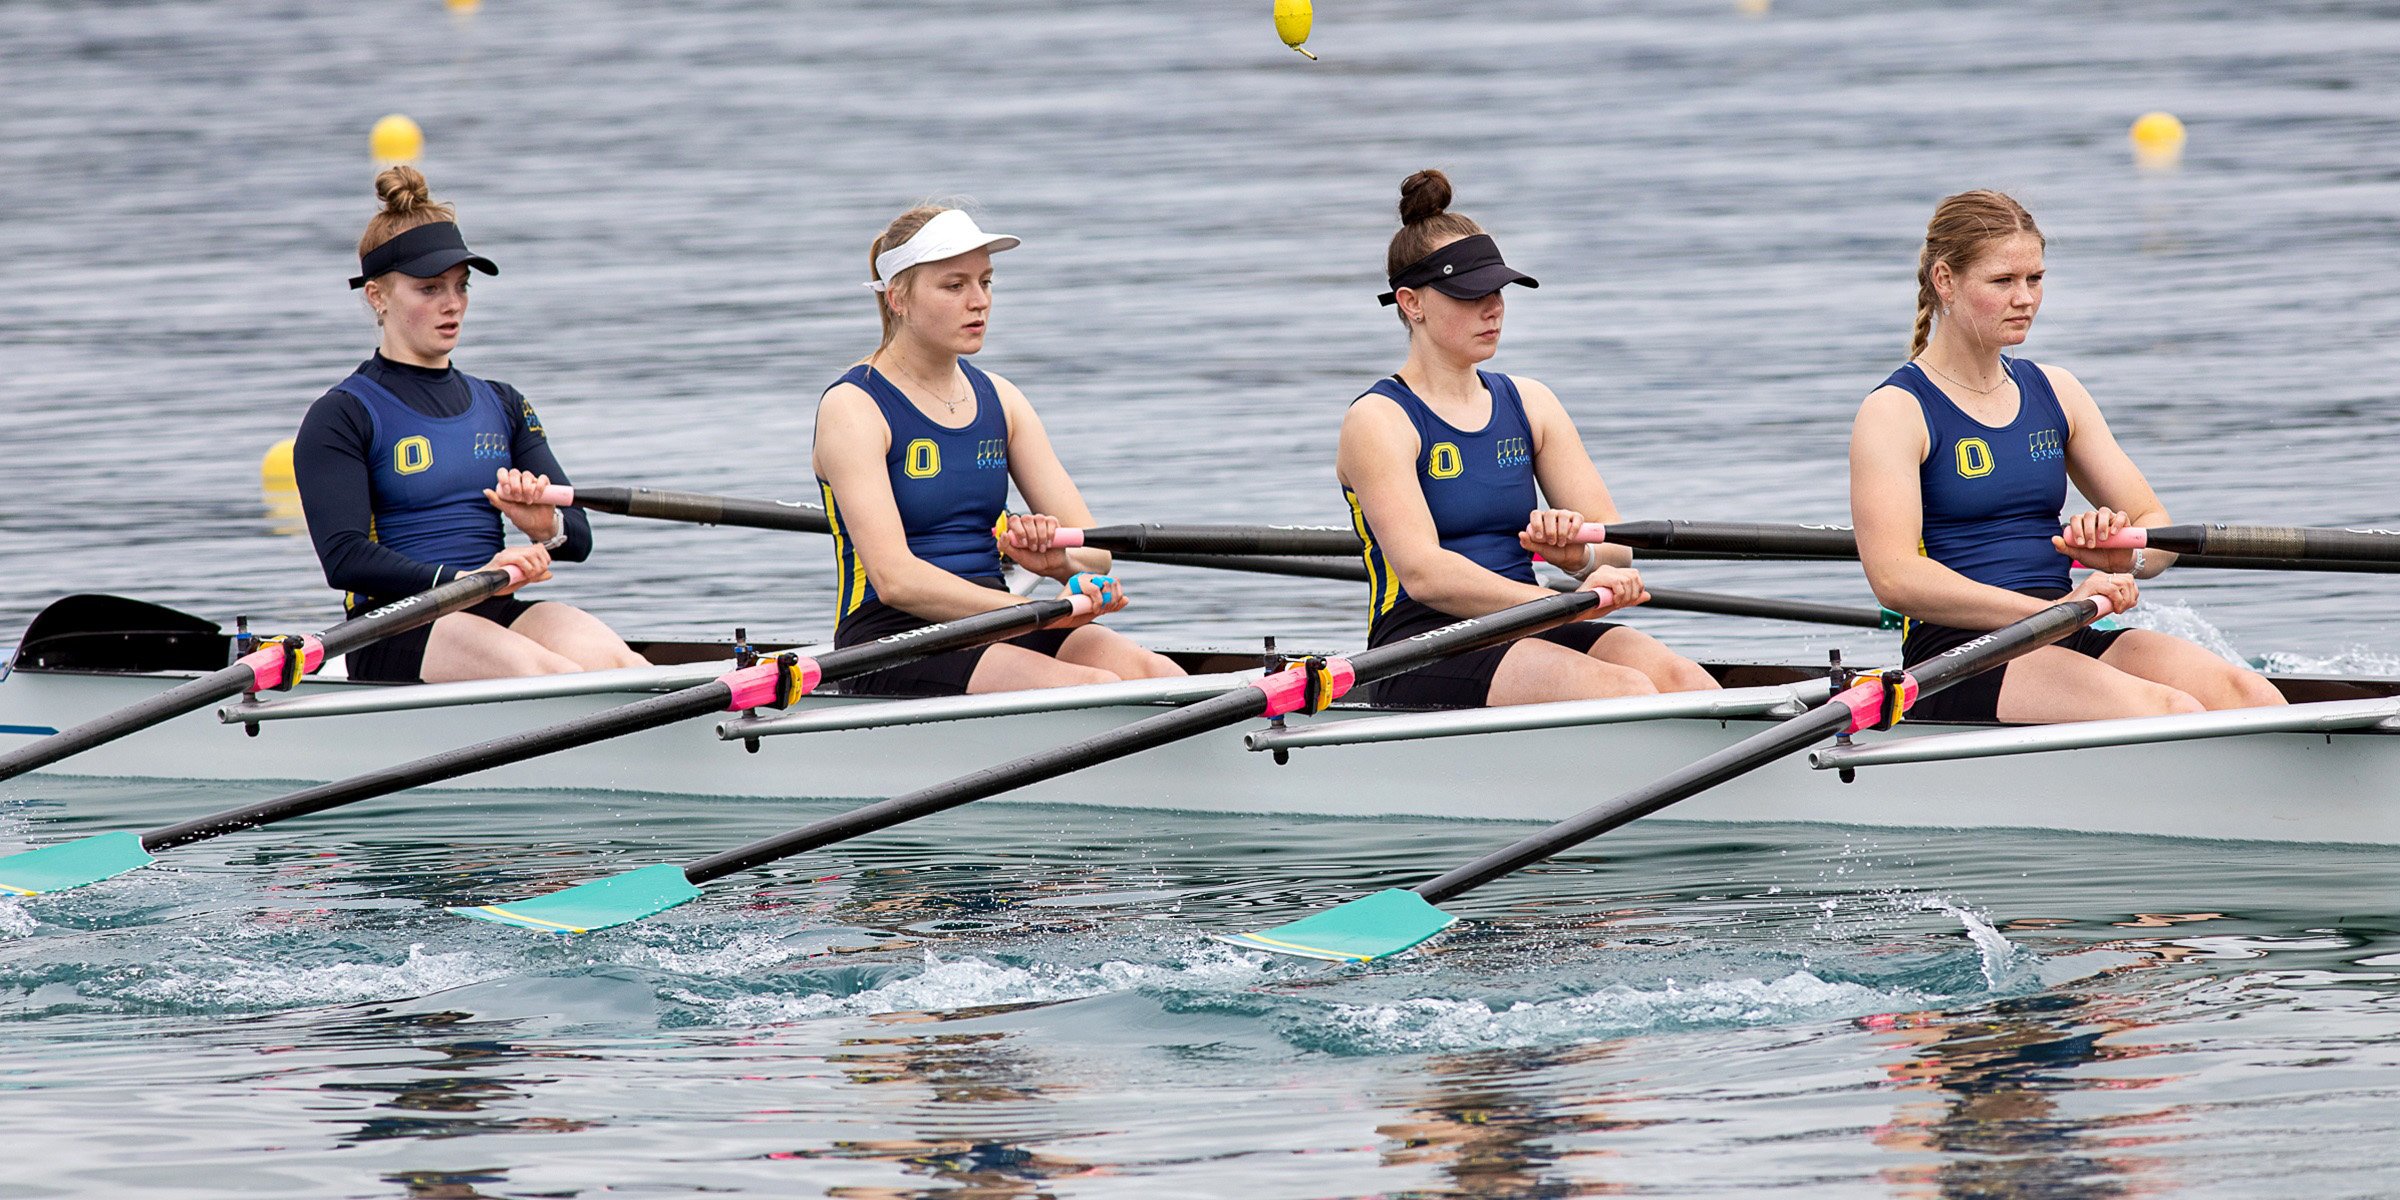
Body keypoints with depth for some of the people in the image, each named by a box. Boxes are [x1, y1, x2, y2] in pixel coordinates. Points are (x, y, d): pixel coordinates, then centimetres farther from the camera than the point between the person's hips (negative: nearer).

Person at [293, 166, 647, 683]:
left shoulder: (502, 407, 22)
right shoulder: (339, 417, 3)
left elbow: (579, 537, 14)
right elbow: (344, 558, -12)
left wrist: (546, 527, -12)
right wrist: (463, 579, -24)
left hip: (498, 618, 5)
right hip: (395, 633, -5)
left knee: (601, 655, -30)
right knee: (553, 673, -35)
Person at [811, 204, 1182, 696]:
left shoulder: (999, 400, 15)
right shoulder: (852, 409, -5)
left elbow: (1095, 549, 10)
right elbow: (895, 579, -19)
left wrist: (1058, 558, -16)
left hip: (991, 631, 6)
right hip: (894, 641, -6)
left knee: (1153, 673, -24)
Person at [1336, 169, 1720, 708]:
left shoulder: (1530, 403, 17)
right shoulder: (1379, 421, -3)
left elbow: (1616, 546, 12)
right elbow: (1424, 574, -17)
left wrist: (1579, 550, -15)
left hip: (1525, 637, 6)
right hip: (1423, 657, -6)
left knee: (1679, 679, -25)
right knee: (1624, 690, -31)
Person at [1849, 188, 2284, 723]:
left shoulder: (2055, 393, 18)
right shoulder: (1894, 413, -1)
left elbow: (2155, 523, 18)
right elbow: (1894, 578, -16)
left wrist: (2127, 554, -9)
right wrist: (2055, 610, -25)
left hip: (2068, 644, 6)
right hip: (1958, 658, -6)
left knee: (2248, 696, -22)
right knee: (2167, 712, -31)